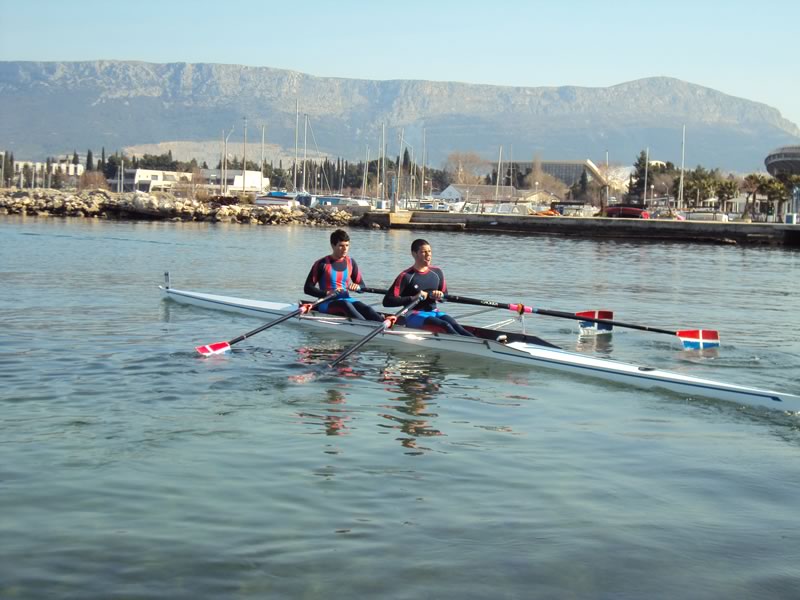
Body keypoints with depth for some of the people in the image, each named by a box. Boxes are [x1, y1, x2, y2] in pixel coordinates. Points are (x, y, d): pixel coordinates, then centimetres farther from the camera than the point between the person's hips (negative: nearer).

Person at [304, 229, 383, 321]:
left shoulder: (350, 263, 11)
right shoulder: (322, 264, -4)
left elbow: (362, 286, 16)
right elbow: (307, 288, -7)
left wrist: (357, 287, -10)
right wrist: (327, 293, -21)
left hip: (346, 299, 5)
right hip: (327, 303, -5)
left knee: (365, 308, -27)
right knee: (346, 305, -36)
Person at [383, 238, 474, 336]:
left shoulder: (437, 272, 9)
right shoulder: (406, 276, -9)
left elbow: (445, 295, 21)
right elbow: (387, 301, -16)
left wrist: (440, 295, -5)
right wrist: (413, 298, -22)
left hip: (433, 312, 6)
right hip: (414, 315, -6)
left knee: (454, 324, -26)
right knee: (445, 326, -31)